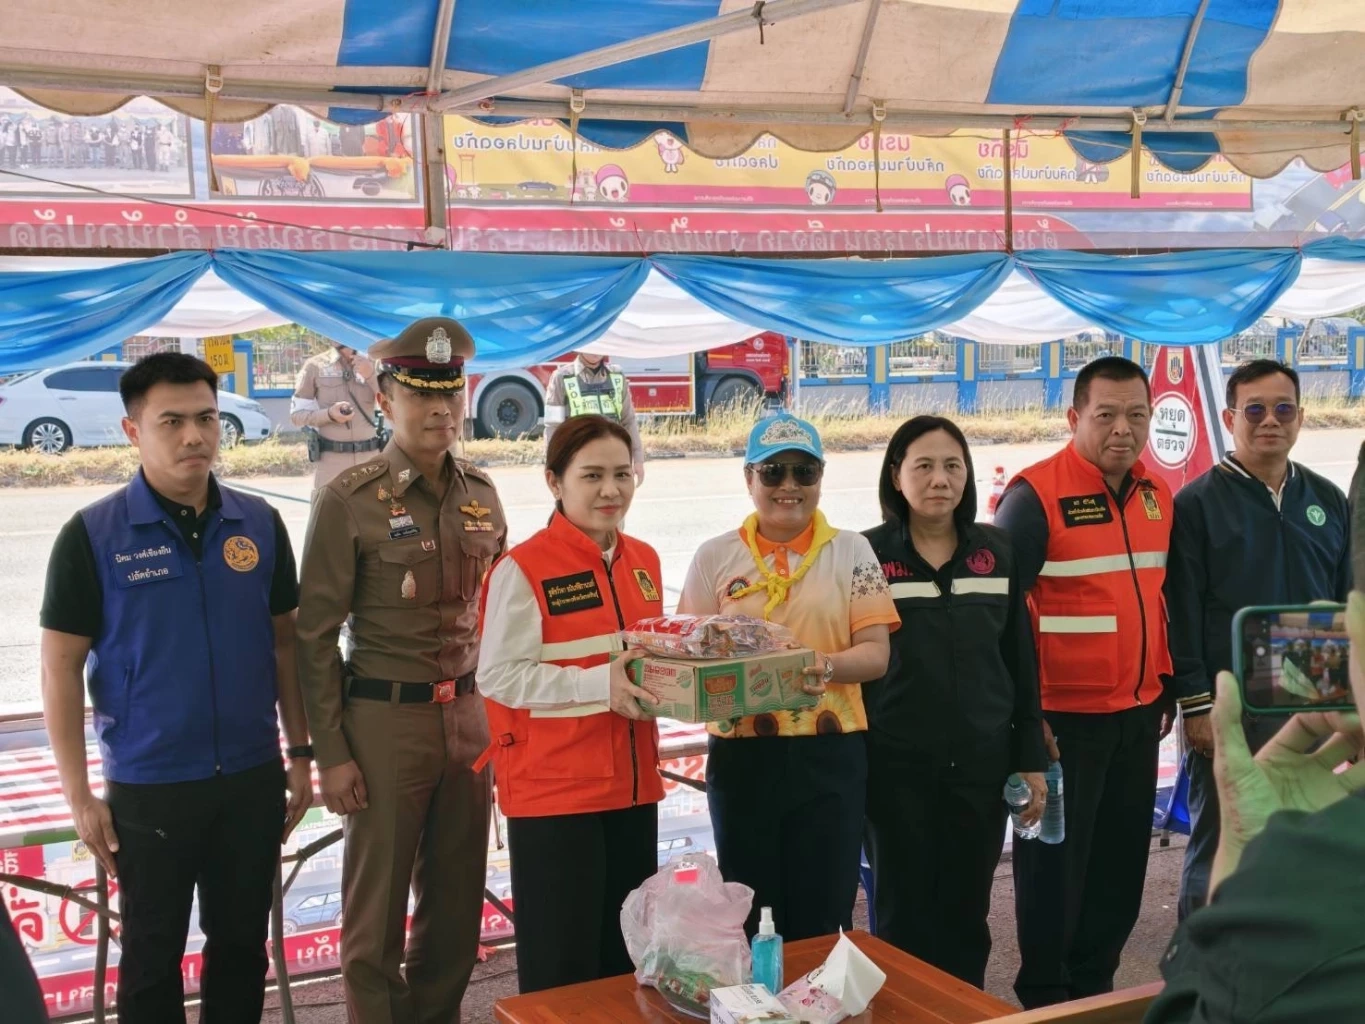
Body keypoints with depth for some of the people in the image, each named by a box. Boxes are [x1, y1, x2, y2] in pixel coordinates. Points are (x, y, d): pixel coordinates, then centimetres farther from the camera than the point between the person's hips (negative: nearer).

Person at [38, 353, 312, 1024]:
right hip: (147, 789, -3)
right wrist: (79, 795, -8)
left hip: (252, 779, 3)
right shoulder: (92, 535, -9)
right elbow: (61, 669, -6)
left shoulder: (259, 524, 0)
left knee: (242, 942, 16)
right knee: (153, 955, 12)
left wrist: (300, 753, 7)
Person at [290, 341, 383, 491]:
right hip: (330, 460, -2)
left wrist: (371, 376, -12)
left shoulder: (372, 364, 7)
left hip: (370, 458, 2)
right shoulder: (316, 366, 1)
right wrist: (328, 414, -15)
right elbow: (296, 415, 3)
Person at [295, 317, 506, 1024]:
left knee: (457, 898, 14)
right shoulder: (350, 500, -9)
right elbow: (316, 633, -8)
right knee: (377, 905, 5)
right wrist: (330, 754, -9)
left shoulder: (480, 494, 5)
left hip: (467, 713, 5)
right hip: (384, 719, -5)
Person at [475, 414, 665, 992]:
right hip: (553, 790, -6)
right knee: (562, 965, 2)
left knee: (627, 954, 16)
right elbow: (498, 676, -17)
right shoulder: (522, 569, -12)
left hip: (632, 786, 7)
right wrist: (600, 685, -25)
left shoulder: (644, 562, 9)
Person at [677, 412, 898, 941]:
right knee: (744, 920, 9)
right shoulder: (715, 556, 5)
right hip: (741, 755, 1)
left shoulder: (850, 550, 2)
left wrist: (826, 667, -23)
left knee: (820, 921, 7)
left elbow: (876, 653, -3)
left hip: (828, 755, -1)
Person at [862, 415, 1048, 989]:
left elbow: (1020, 661, 7)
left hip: (982, 763, 3)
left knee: (967, 915, 12)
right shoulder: (867, 555, -4)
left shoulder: (995, 552, 5)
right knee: (904, 915, 8)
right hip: (897, 767, -2)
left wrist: (1031, 758, 5)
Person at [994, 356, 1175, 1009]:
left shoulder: (1157, 494, 7)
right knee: (1055, 863, 5)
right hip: (1063, 716, -6)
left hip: (1138, 714, 7)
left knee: (1121, 863, 15)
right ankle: (1044, 998, 21)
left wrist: (1165, 687, 14)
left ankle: (1094, 987, 31)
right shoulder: (1035, 494, -14)